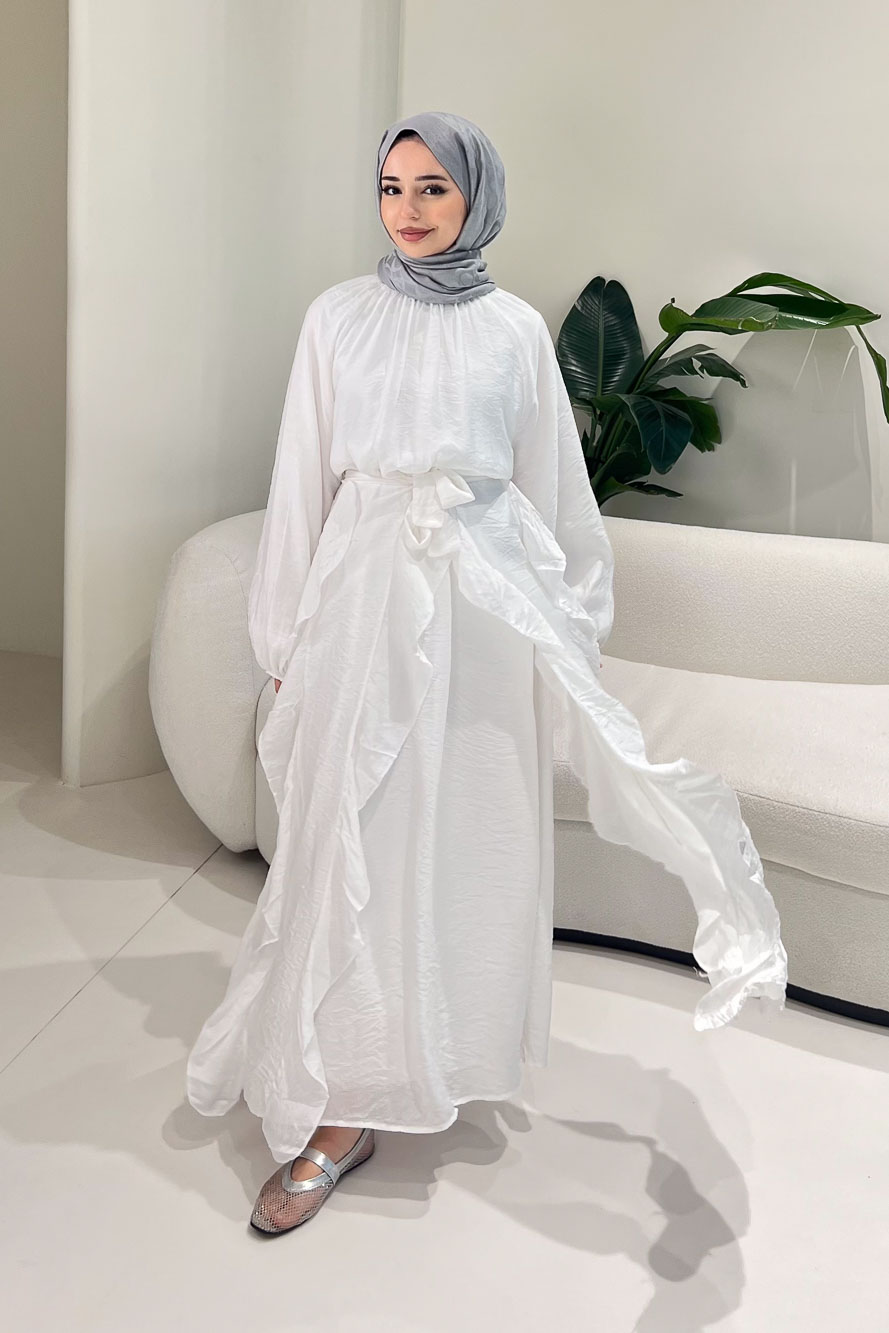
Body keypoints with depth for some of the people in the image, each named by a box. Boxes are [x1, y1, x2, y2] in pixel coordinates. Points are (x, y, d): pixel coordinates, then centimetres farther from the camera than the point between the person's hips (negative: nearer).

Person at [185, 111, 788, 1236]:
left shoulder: (516, 328, 7)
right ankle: (338, 1112, 7)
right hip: (368, 594, -1)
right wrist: (287, 638, 3)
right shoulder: (338, 317, 5)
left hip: (490, 597, 1)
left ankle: (466, 1046, 30)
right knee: (355, 842, -2)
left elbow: (551, 481, 10)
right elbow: (303, 479, 5)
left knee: (478, 829, 8)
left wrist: (568, 622, 9)